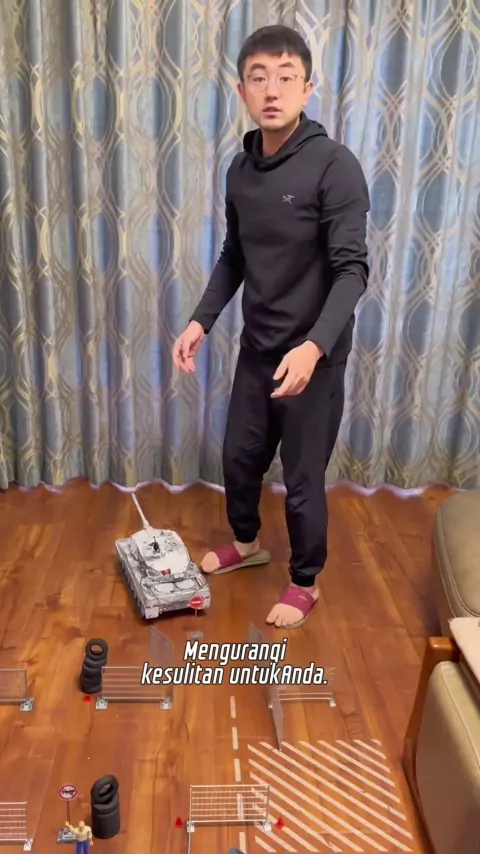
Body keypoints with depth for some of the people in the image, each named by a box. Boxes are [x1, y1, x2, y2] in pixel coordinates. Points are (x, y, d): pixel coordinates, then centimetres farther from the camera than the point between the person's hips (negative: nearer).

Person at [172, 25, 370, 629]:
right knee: (240, 456, 19)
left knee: (302, 479, 6)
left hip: (313, 357, -6)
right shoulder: (241, 169, 5)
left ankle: (305, 583, 30)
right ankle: (246, 543, 46)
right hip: (256, 349, 6)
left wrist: (314, 346, -32)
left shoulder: (335, 166, -16)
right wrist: (201, 320, 4)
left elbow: (352, 269, -19)